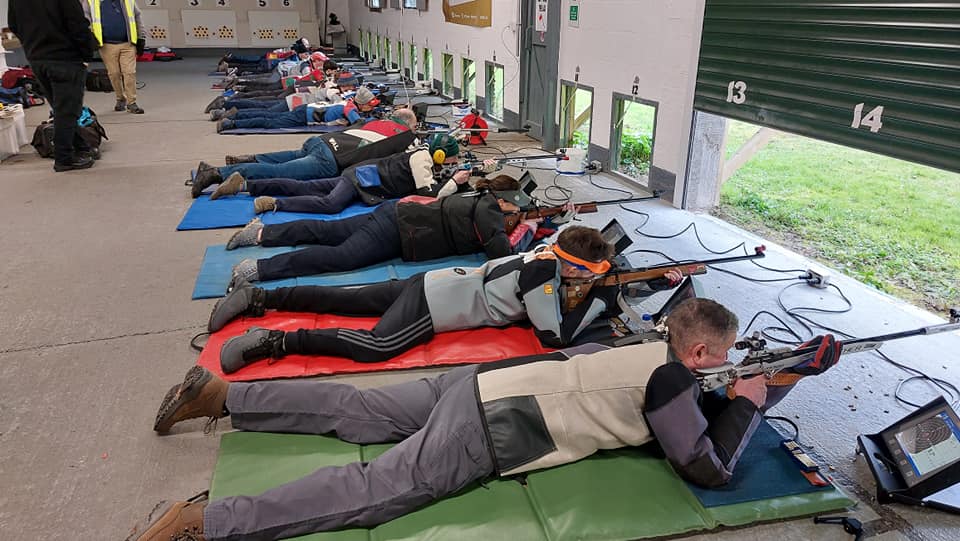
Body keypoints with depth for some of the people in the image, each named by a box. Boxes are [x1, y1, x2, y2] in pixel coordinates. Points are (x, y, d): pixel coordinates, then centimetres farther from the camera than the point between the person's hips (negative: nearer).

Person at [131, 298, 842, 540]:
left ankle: (218, 393, 17)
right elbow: (710, 469, -5)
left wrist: (781, 381, 32)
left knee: (356, 412, 13)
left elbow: (696, 411, 35)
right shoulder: (671, 380, -7)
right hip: (488, 431, -8)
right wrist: (746, 405, 10)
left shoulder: (652, 353, 18)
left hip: (478, 384, 8)